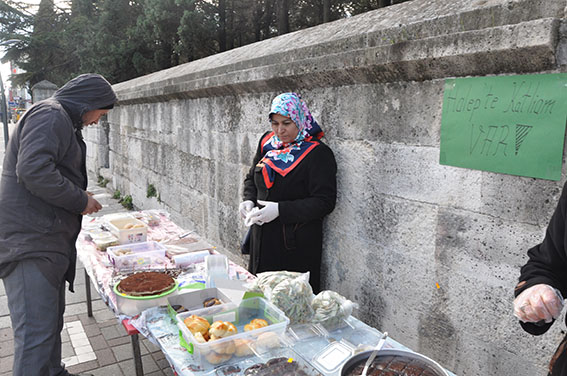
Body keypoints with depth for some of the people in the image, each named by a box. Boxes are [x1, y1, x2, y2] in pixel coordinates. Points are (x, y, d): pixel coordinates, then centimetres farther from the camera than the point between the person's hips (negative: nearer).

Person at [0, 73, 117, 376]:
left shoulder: (61, 120, 24)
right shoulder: (50, 115, -10)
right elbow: (33, 170, -25)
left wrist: (80, 201, 18)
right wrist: (80, 200, -15)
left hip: (48, 242, 11)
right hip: (30, 242, -11)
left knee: (51, 321, 20)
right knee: (36, 334, -8)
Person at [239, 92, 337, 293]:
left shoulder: (318, 154, -13)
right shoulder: (267, 143, 7)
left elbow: (325, 202, -17)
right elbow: (251, 178, 20)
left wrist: (280, 210, -23)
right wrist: (248, 200, -1)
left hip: (296, 246, -6)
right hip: (262, 240, 6)